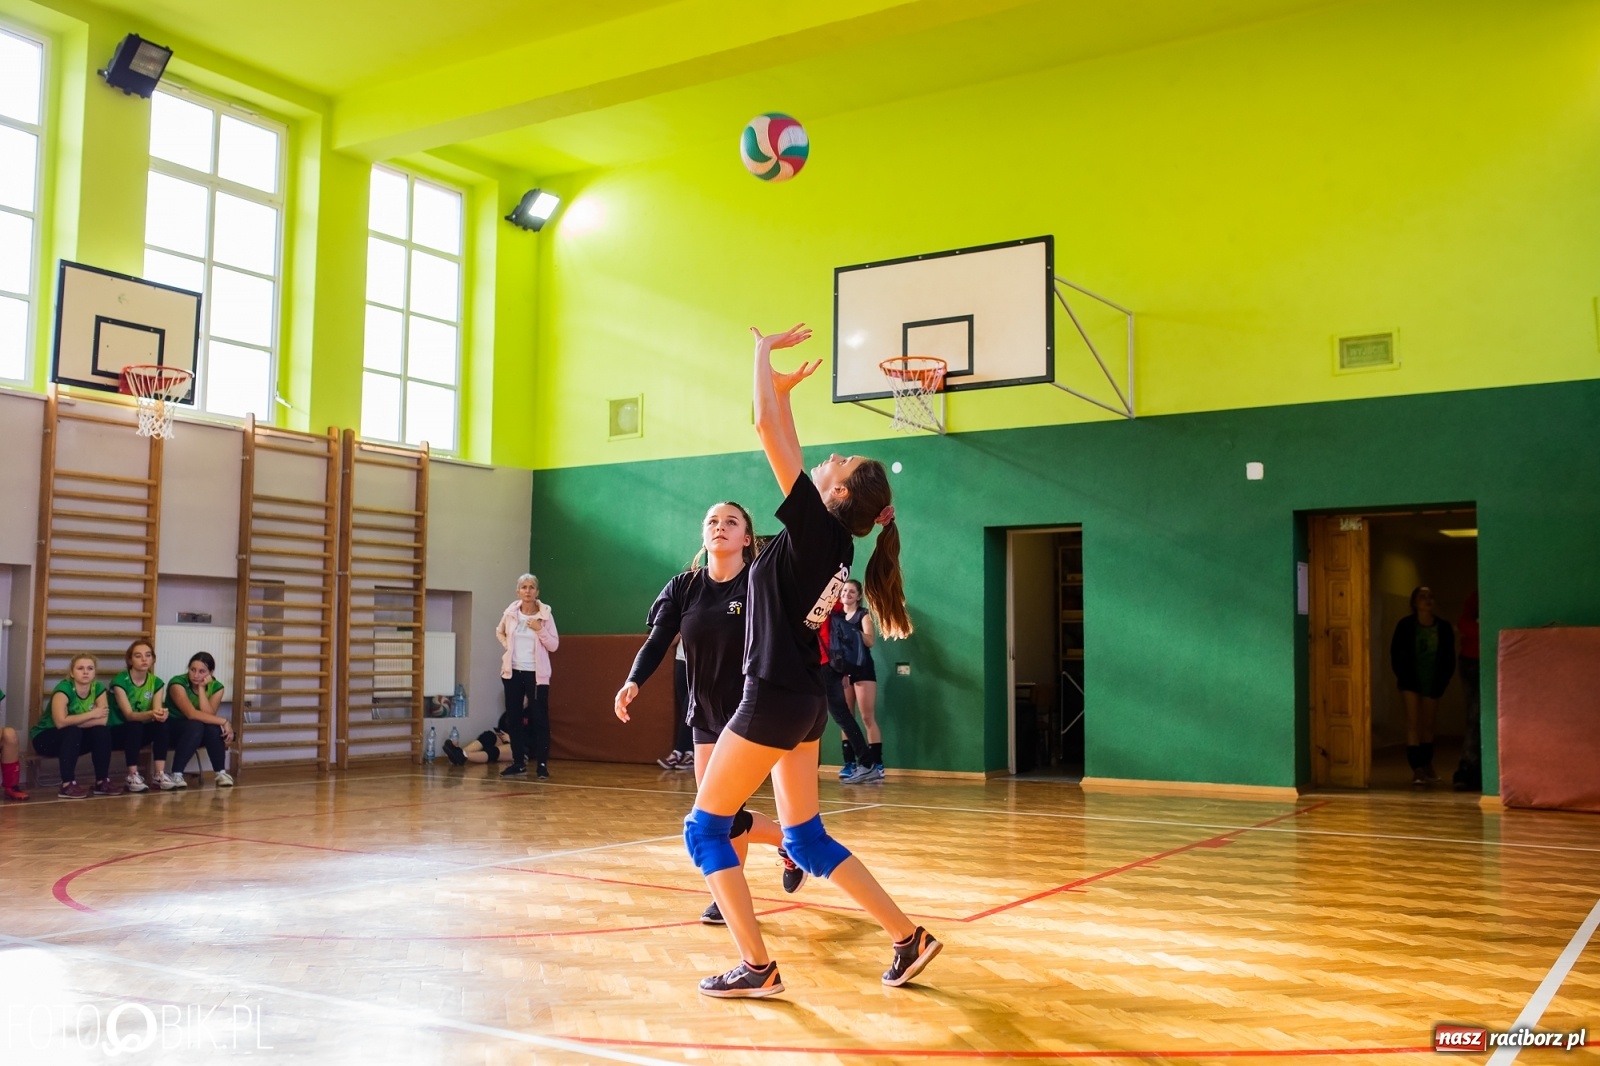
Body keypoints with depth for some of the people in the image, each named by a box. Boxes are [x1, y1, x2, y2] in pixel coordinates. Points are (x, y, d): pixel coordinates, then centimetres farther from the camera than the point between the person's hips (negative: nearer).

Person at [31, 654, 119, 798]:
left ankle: (102, 781, -12)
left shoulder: (98, 689, -8)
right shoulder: (64, 689, -23)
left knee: (102, 730, -19)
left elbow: (103, 720, -20)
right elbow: (61, 722, -36)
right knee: (73, 731, -33)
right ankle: (67, 785, -33)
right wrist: (91, 714, -27)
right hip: (44, 737, -5)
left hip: (73, 741, 5)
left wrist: (73, 721, -27)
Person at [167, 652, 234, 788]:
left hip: (200, 735, 4)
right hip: (172, 730, -3)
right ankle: (176, 774, -31)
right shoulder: (178, 683, -22)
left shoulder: (216, 687, -8)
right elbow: (192, 714, -34)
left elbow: (208, 715, -23)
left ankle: (221, 772, -19)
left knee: (213, 727, -31)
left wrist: (202, 688, -24)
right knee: (195, 725, -36)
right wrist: (224, 722, -37)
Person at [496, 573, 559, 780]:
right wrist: (507, 646, 6)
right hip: (513, 672, 3)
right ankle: (519, 763, 16)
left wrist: (540, 630, -18)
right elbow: (500, 632, 22)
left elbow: (554, 645, -5)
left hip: (536, 673, -3)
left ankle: (542, 764, 0)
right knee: (515, 718, 8)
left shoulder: (545, 614, -6)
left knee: (539, 718, -4)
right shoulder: (510, 612, 2)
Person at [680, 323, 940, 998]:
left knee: (705, 829, 2)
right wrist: (783, 389, 20)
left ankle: (756, 967, 3)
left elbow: (767, 431, -14)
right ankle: (909, 937, 15)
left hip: (775, 700, -9)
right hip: (803, 701, 9)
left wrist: (764, 353, -4)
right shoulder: (829, 539, 7)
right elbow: (783, 442, 21)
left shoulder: (817, 527, -14)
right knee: (806, 837, 15)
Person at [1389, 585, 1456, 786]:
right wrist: (1402, 676, -6)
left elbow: (1449, 658, 5)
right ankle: (1417, 769, -12)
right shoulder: (1406, 625, -6)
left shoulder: (1444, 628, -1)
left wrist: (1442, 682, -1)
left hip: (1432, 682, 2)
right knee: (1412, 721, -9)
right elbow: (1395, 653, -1)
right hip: (1411, 681, -2)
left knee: (1428, 724, 12)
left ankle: (1427, 765, 27)